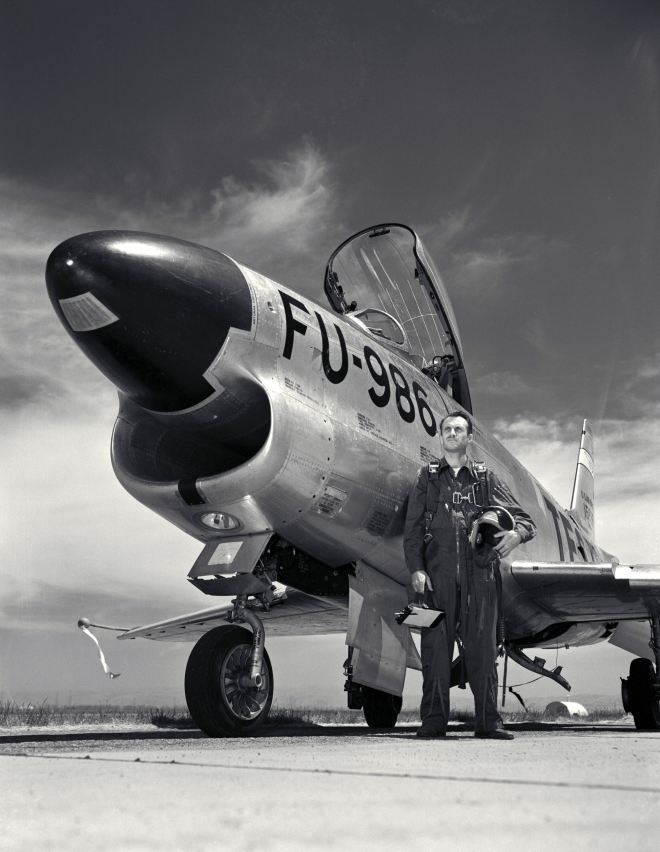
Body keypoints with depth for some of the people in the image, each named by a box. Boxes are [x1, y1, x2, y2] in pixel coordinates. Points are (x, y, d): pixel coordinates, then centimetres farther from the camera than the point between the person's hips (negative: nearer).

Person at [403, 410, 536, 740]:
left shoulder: (486, 479, 15)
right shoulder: (427, 478, 15)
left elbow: (524, 518, 12)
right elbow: (412, 529, 9)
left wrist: (517, 533, -12)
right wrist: (416, 569, -4)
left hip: (480, 573, 0)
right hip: (438, 572, 0)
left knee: (482, 645, -1)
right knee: (435, 645, -2)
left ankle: (488, 721, 4)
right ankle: (433, 720, 4)